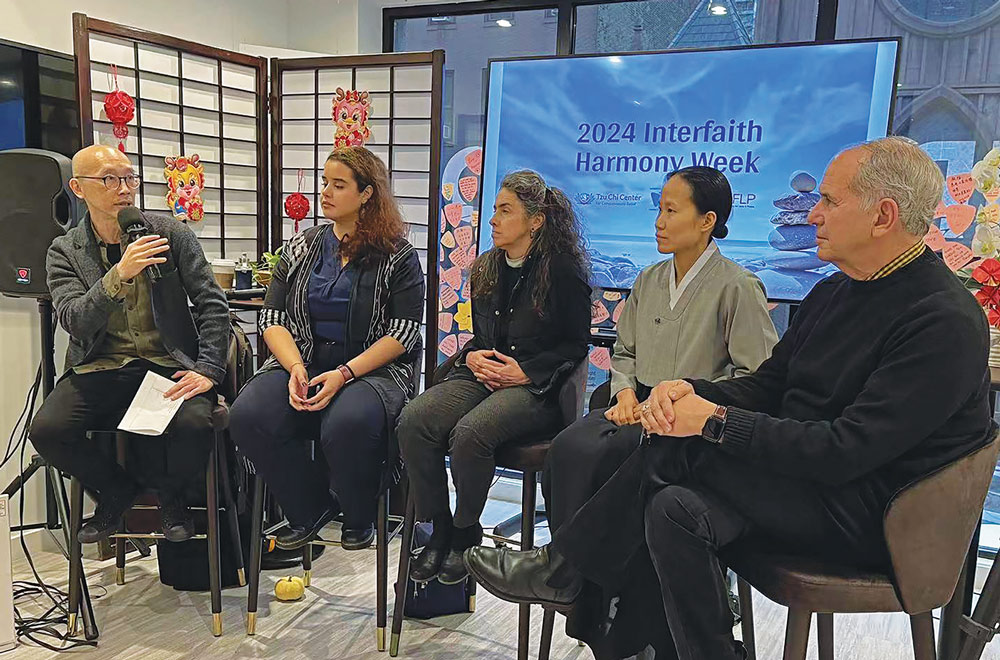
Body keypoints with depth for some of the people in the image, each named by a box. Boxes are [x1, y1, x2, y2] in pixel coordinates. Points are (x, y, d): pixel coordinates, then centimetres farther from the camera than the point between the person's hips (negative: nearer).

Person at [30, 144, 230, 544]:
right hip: (100, 369, 2)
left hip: (169, 365, -1)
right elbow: (74, 322, -11)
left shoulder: (172, 234, 2)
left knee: (195, 423, -31)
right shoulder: (65, 252, 5)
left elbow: (212, 305, 0)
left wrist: (208, 369, -12)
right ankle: (116, 491, 9)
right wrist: (119, 276, -28)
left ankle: (171, 494, 6)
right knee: (46, 430, -23)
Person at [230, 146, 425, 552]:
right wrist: (295, 367, -12)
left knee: (347, 424, -36)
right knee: (248, 416, -25)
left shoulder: (398, 257, 2)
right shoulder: (301, 247, 14)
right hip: (301, 363, 4)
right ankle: (309, 510, 1)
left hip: (371, 370, -4)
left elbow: (404, 332, -6)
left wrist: (343, 374, -19)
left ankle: (359, 518, -2)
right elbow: (272, 317, 9)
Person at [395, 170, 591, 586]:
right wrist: (472, 355, 3)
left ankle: (466, 536, -7)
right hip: (482, 376, 6)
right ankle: (440, 531, -7)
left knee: (470, 433, -33)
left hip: (535, 389, -6)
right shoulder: (485, 269, 17)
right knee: (414, 420, -22)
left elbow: (576, 344, -1)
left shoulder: (563, 271, -3)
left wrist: (525, 372, -12)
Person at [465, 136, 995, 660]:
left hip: (864, 514, -8)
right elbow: (765, 386, 12)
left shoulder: (946, 322, -17)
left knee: (679, 449, -23)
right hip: (801, 481, 8)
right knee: (677, 509, -19)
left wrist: (714, 421, -21)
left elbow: (847, 451, -24)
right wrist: (692, 393, -9)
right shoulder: (832, 293, 11)